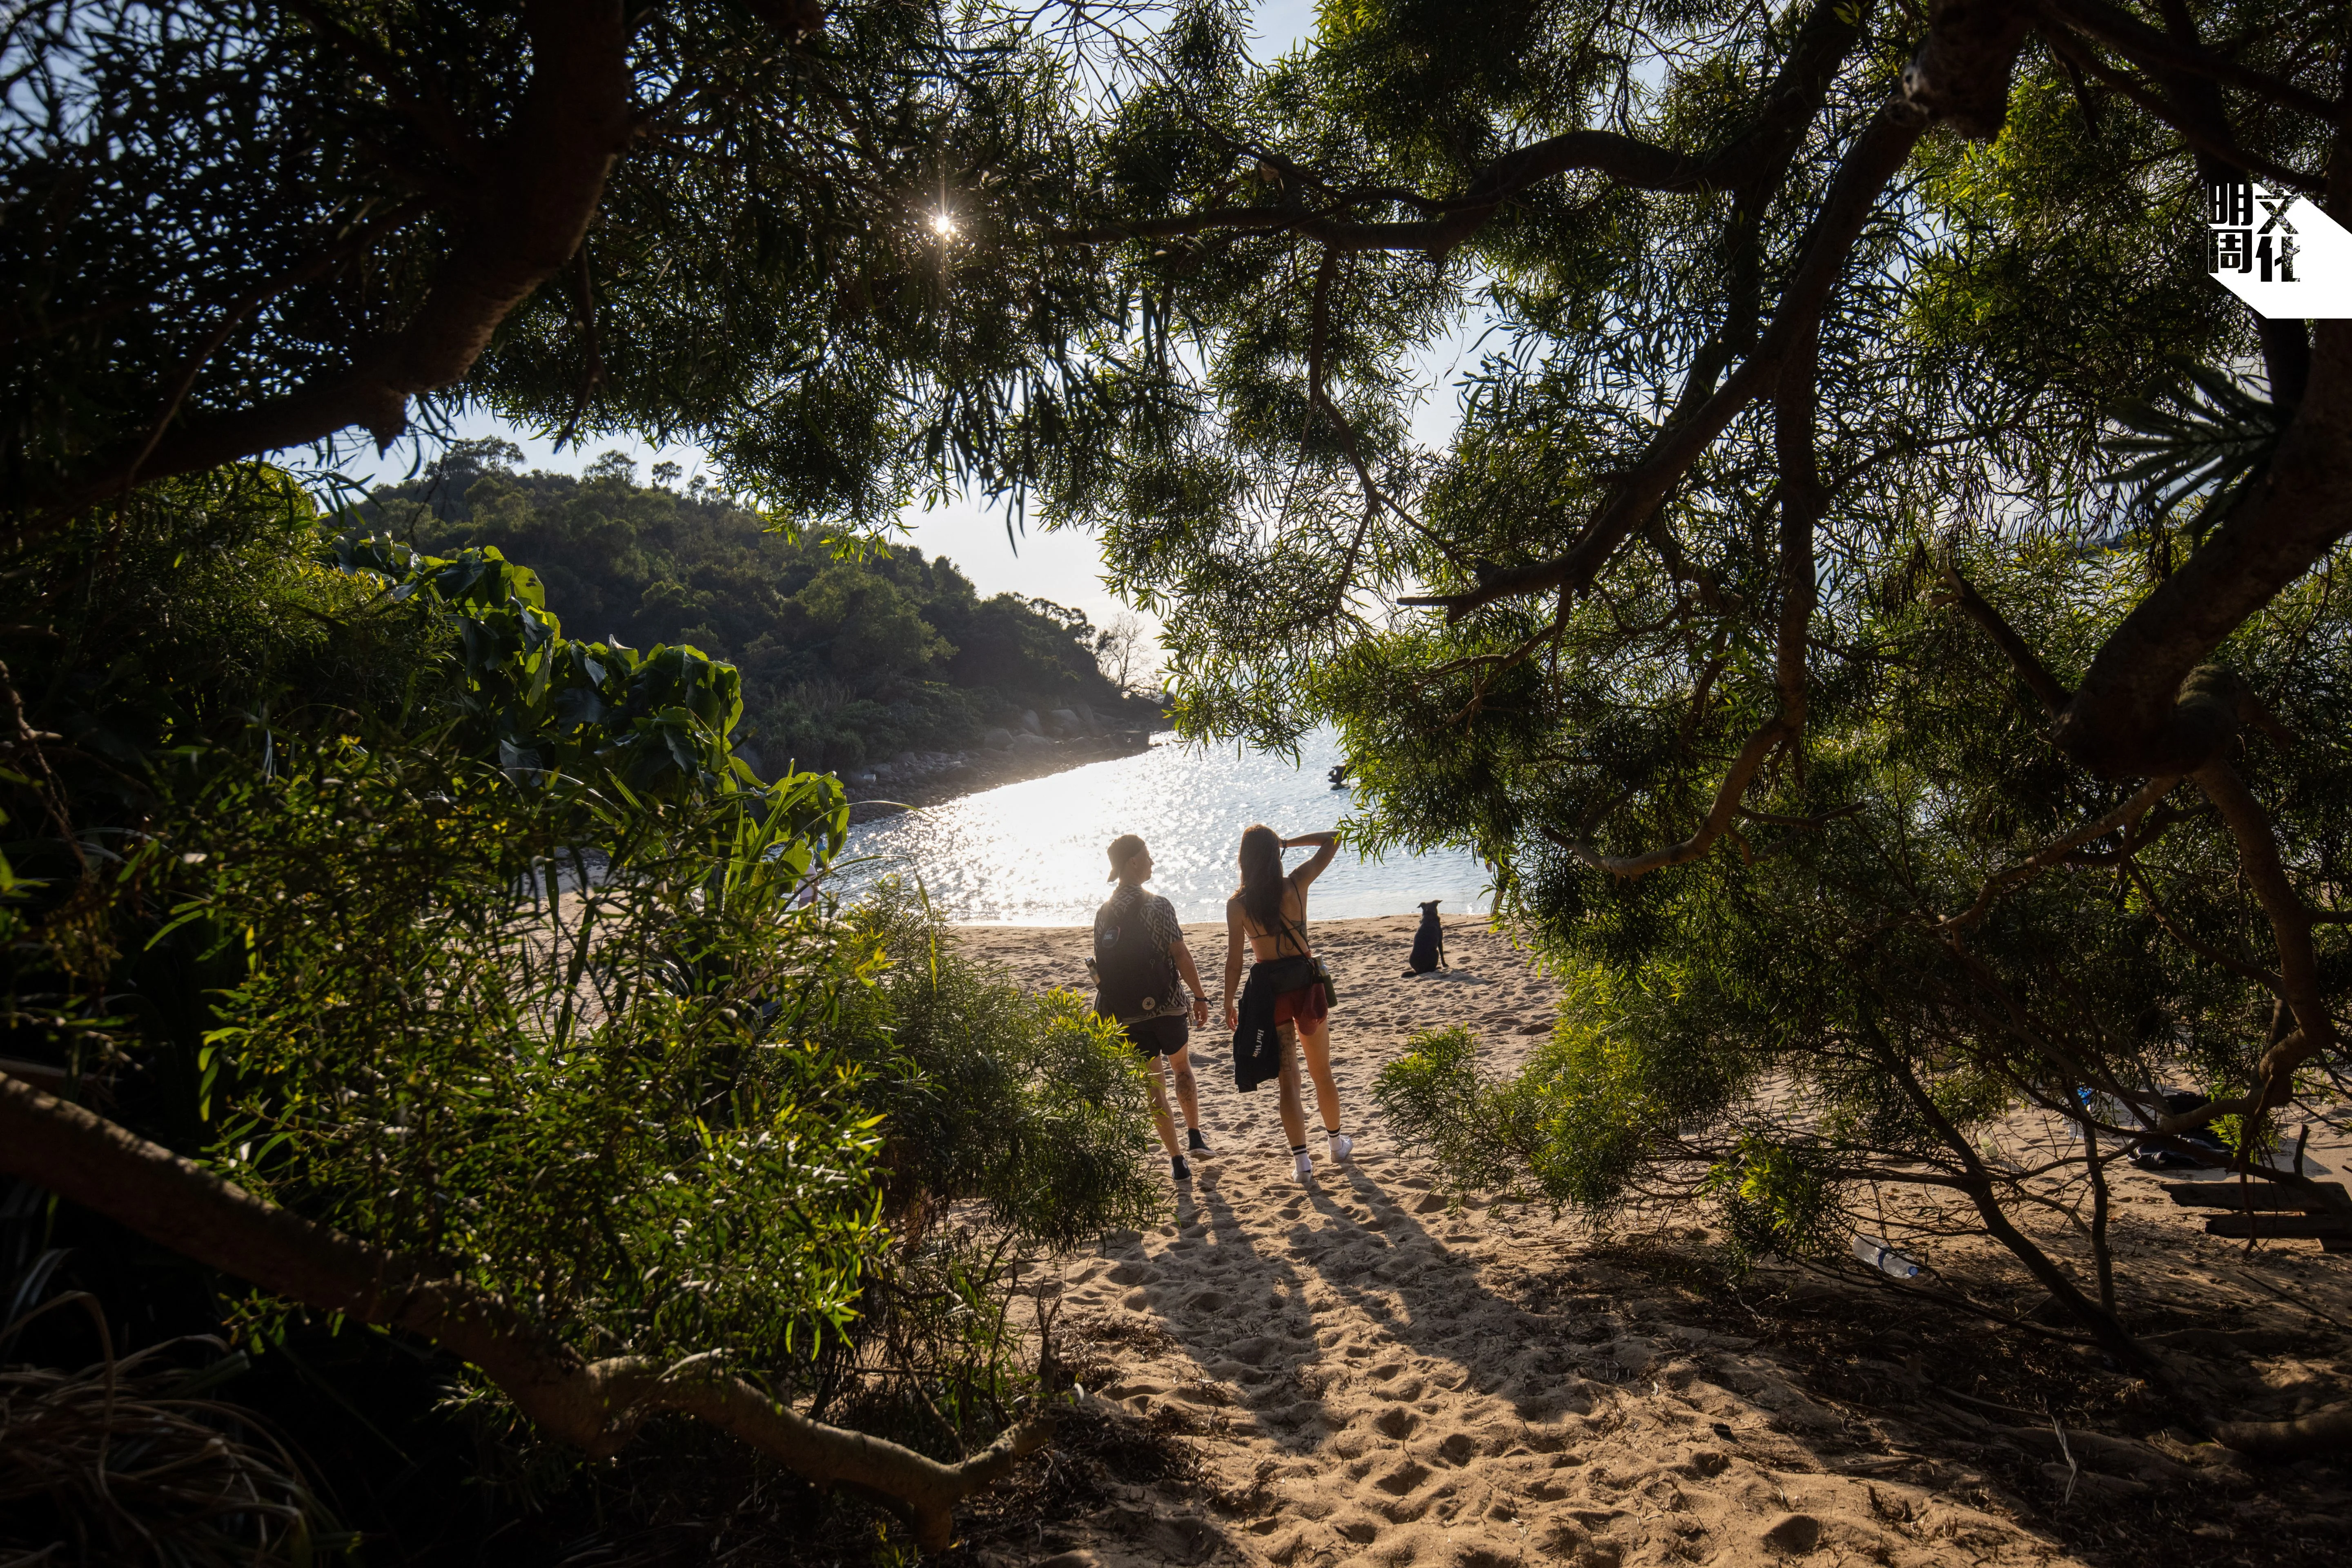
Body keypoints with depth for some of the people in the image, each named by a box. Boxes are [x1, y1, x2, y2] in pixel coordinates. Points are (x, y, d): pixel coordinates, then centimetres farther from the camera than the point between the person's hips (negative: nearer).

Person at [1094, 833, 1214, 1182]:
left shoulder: (1103, 913, 5)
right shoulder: (1157, 905, -12)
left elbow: (1102, 968, 10)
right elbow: (1181, 955, -14)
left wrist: (1111, 1014, 19)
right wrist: (1200, 996, -5)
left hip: (1128, 1015, 3)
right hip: (1165, 1006, -3)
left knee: (1154, 1086, 9)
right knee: (1182, 1066, 23)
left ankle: (1177, 1161, 10)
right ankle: (1195, 1136, 24)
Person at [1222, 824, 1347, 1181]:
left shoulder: (1237, 905, -8)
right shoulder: (1296, 885, -7)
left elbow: (1234, 960, -5)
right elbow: (1332, 840, 3)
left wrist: (1229, 1003, 6)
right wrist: (1287, 842, 5)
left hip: (1269, 989, -1)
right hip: (1306, 981, 1)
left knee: (1288, 1078, 8)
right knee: (1322, 1071, 19)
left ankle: (1301, 1158, 6)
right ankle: (1337, 1141, 35)